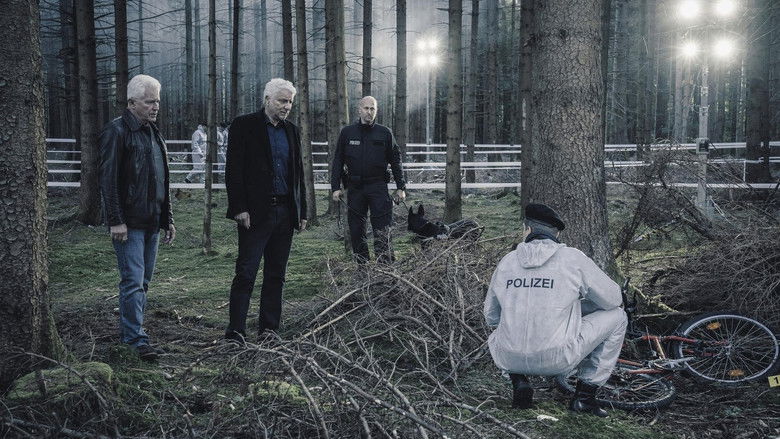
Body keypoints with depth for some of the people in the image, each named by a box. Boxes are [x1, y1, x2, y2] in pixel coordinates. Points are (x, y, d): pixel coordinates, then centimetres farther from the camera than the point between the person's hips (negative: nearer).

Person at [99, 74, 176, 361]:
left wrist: (168, 219, 19)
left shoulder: (154, 133, 18)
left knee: (143, 281, 11)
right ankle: (136, 338, -5)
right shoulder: (117, 131, -7)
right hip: (128, 222, -8)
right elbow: (108, 180, -13)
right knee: (133, 280, -9)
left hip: (151, 221, 8)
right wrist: (116, 221, -18)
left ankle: (130, 332, 21)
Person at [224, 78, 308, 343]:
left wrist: (302, 211, 14)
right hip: (256, 212, -6)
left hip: (285, 212, 6)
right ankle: (235, 331, -2)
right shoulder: (244, 126, -2)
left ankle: (269, 329, 18)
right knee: (246, 274, -6)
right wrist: (239, 208, -15)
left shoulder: (292, 131, 16)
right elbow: (234, 169, -7)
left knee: (276, 275, 10)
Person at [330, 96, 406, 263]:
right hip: (355, 187, 2)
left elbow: (395, 160, 9)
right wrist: (336, 187, 3)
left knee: (382, 228, -9)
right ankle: (361, 265, 15)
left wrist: (401, 187, 5)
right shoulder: (347, 132, 7)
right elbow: (338, 161, 10)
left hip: (378, 186, -2)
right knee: (356, 229, 5)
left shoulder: (385, 133, 6)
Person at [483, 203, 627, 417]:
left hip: (509, 359, 4)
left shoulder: (507, 261, 7)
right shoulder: (573, 258, -3)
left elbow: (491, 317, 17)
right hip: (557, 359, -4)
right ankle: (585, 395, 14)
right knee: (616, 316, 16)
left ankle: (518, 381, 12)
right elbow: (613, 298, 8)